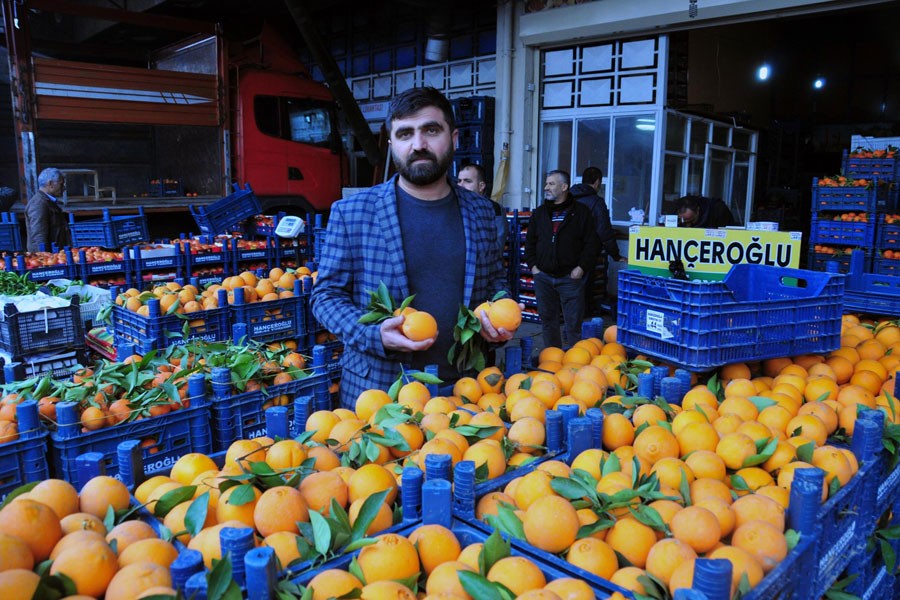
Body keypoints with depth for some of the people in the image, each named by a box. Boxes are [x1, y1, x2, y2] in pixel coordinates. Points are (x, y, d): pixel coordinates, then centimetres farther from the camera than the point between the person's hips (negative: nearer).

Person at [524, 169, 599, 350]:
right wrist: (532, 265, 4)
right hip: (543, 276, 4)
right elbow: (530, 241, 15)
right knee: (547, 320, 11)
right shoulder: (539, 213, 11)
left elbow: (592, 243, -3)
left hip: (570, 277, -4)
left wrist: (581, 268, -10)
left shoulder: (581, 212, -1)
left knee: (573, 322, -1)